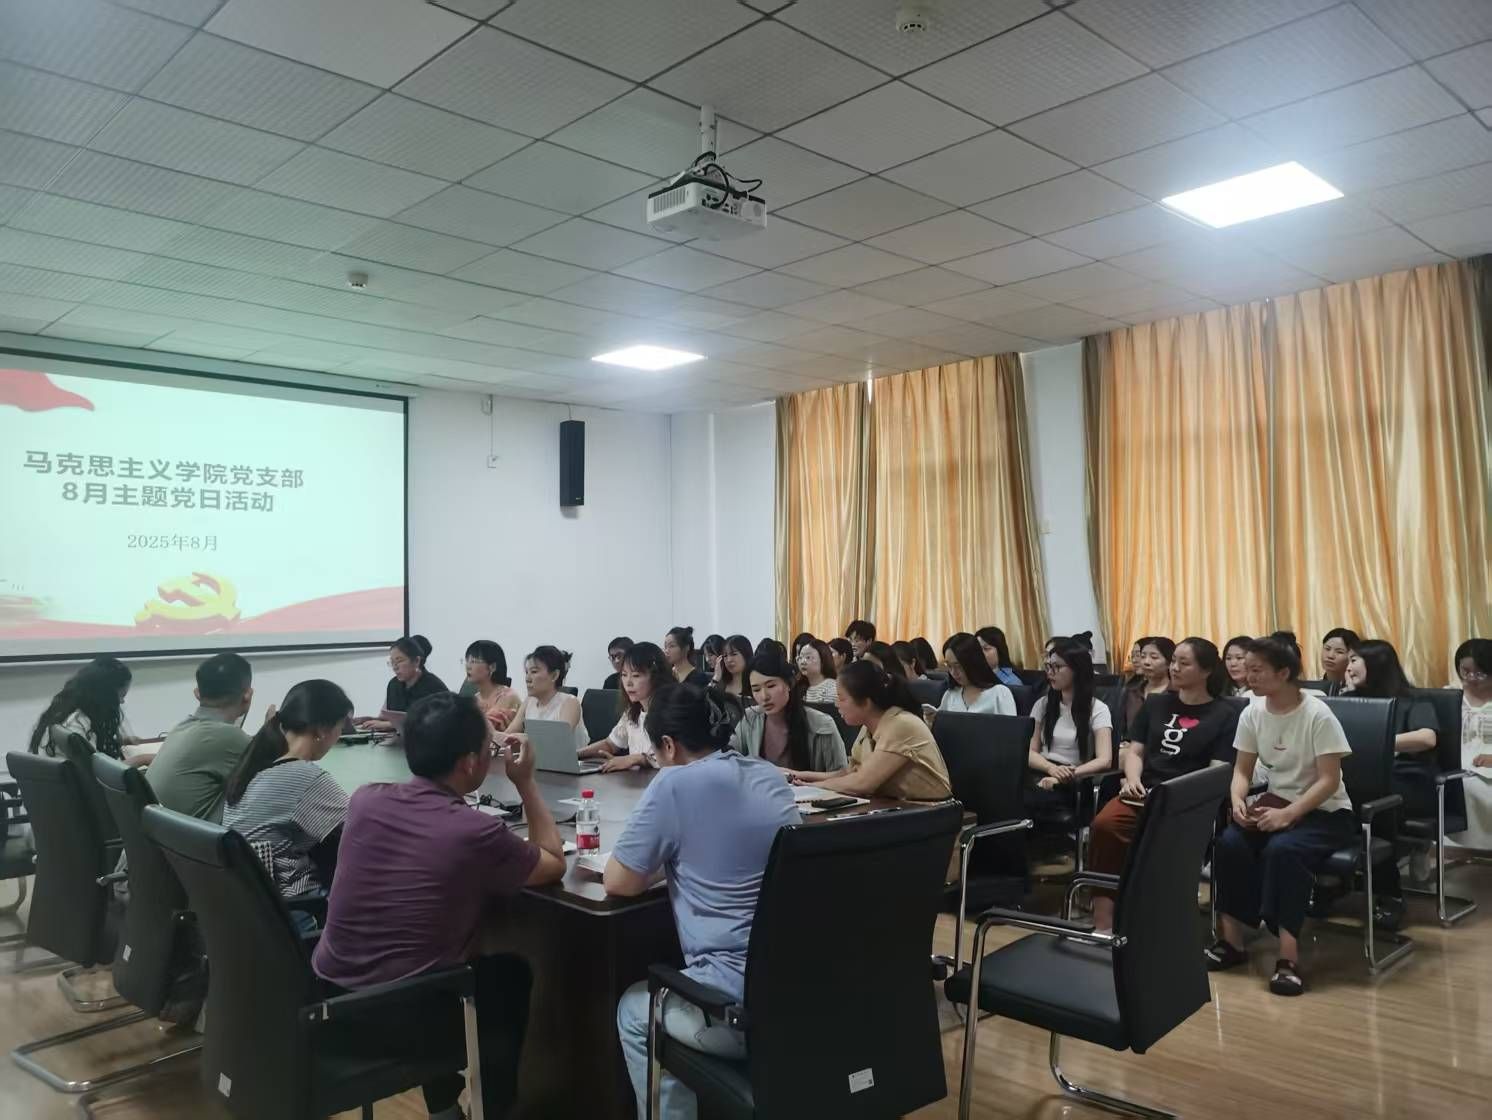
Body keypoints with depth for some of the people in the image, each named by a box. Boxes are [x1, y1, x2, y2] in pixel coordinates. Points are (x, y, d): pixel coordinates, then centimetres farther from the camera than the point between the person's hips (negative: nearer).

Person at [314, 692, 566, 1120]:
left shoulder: (364, 799, -6)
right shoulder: (476, 832, -21)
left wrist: (474, 731, 16)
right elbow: (555, 865, -2)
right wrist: (525, 782, 1)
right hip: (403, 1019, -5)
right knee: (511, 975, 24)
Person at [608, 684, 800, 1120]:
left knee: (634, 1011, 24)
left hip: (744, 1002, -7)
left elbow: (618, 882, -6)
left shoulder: (675, 783, -10)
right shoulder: (770, 775, 11)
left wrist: (661, 864, 12)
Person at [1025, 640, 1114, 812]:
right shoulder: (1043, 704, 16)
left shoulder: (1098, 709, 4)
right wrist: (1052, 769, -16)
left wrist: (1064, 776, -25)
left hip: (1071, 784, -3)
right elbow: (1029, 752, 6)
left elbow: (1104, 760, -10)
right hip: (1040, 775, 4)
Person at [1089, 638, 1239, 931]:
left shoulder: (1225, 714, 8)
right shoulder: (1155, 703, 22)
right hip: (1143, 792, 3)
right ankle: (1102, 923, -29)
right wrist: (1133, 780, -5)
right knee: (1104, 824, -30)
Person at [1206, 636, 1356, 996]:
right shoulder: (1252, 714, -1)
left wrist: (1288, 815, -30)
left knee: (1283, 848, -35)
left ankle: (1289, 955, -30)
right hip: (1277, 803, 5)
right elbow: (1242, 770, 4)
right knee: (1229, 842, -22)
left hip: (1326, 812, -5)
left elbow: (1329, 781, -19)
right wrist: (1238, 800, -17)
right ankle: (1232, 940, -11)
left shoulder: (1318, 715, -17)